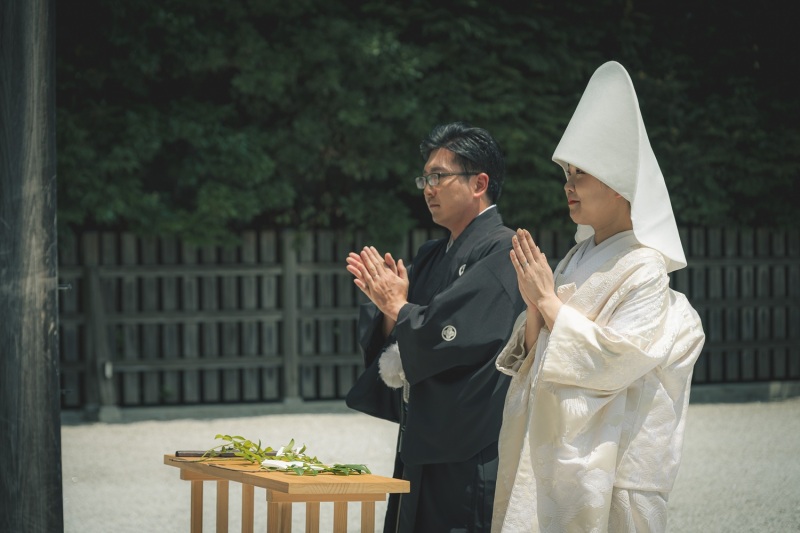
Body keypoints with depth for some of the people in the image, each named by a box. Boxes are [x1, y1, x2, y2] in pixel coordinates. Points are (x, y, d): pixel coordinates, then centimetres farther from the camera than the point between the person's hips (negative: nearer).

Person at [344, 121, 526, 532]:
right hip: (421, 444, 8)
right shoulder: (433, 256, 15)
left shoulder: (501, 251, -11)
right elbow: (390, 340, 12)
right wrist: (386, 300, -7)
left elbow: (452, 336, -22)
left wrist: (397, 305, -8)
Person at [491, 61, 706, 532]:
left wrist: (548, 299, -16)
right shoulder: (577, 260, 12)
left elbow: (614, 361, -21)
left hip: (600, 464, -7)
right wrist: (533, 305, -7)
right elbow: (534, 360, 11)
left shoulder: (644, 271, -11)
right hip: (547, 452, 7)